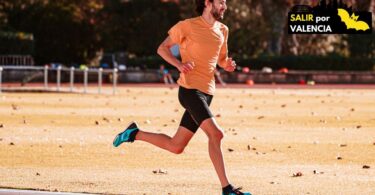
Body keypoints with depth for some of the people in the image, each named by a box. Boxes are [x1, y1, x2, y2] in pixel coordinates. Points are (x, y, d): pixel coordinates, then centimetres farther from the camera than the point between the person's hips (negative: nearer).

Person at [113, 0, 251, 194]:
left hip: (206, 93, 8)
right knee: (215, 133, -20)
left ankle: (135, 133, 26)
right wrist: (179, 64, -15)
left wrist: (228, 64, 3)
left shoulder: (222, 30, 15)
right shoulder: (188, 26, -4)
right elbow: (162, 48, 3)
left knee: (175, 146, 8)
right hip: (190, 89, -8)